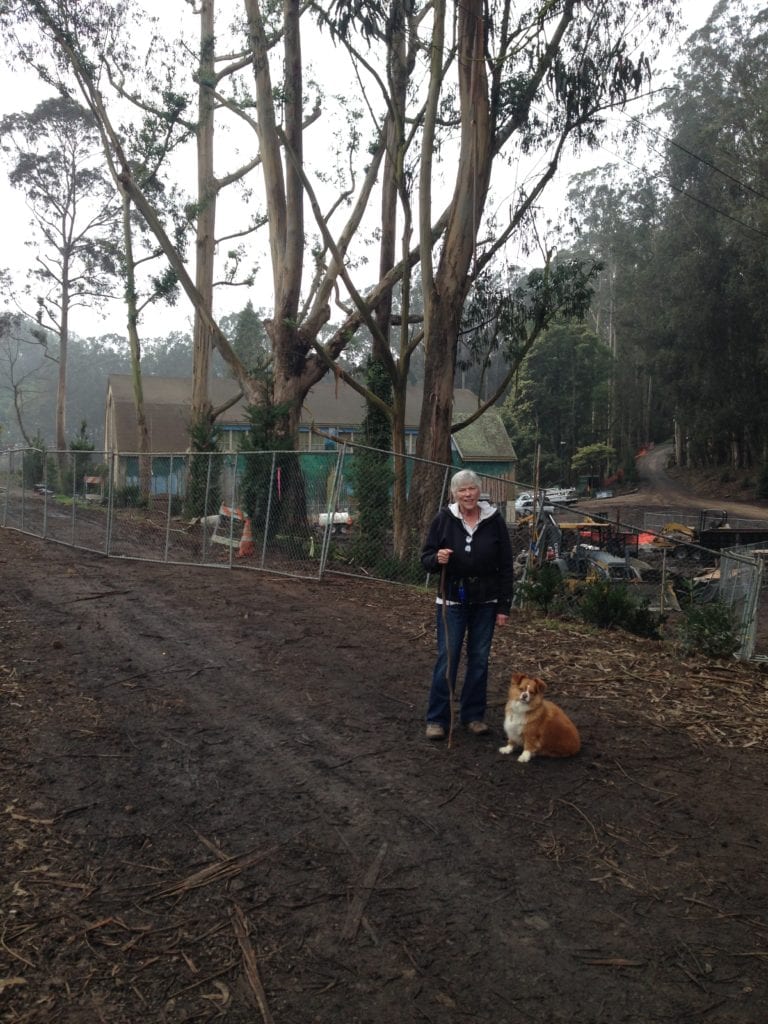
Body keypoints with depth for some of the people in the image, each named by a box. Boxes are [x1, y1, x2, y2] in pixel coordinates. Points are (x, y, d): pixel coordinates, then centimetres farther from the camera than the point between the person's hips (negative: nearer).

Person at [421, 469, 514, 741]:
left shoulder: (494, 520, -4)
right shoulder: (444, 519, -6)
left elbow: (505, 566, -1)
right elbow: (426, 558, -1)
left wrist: (504, 606, -3)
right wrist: (437, 559, -25)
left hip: (485, 603, 1)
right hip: (452, 601, -1)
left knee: (479, 659, 10)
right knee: (446, 658, 1)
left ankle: (473, 715, 24)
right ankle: (437, 718, 12)